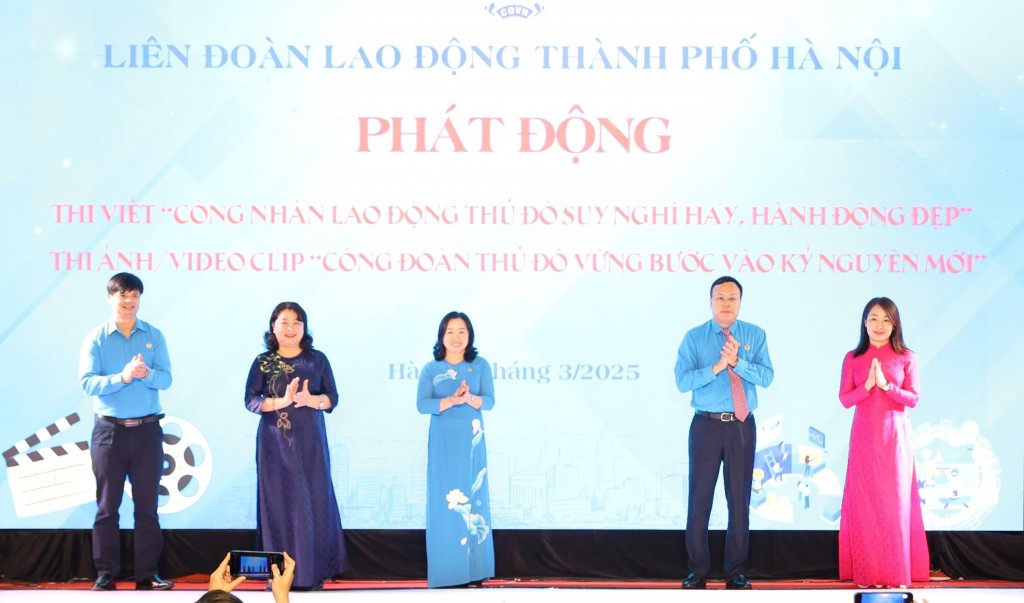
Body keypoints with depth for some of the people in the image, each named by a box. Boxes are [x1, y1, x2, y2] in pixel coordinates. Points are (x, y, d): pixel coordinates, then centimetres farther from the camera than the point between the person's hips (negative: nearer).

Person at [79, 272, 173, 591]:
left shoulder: (154, 336, 6)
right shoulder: (95, 339, 0)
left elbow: (166, 378, -3)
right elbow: (87, 382, -11)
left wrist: (147, 373, -24)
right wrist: (122, 377, -25)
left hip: (147, 430, 1)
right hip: (109, 431, -1)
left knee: (147, 506, 4)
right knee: (107, 507, 3)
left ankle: (147, 574, 9)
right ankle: (105, 575, 8)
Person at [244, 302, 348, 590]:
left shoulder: (317, 360, 7)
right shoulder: (262, 362, 5)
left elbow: (332, 398, 3)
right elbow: (251, 400, -4)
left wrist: (310, 400, -18)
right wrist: (282, 401, -20)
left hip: (310, 442, 1)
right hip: (275, 443, -1)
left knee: (313, 501, -2)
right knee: (278, 502, -2)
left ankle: (313, 573, 3)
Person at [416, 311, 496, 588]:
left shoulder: (480, 366, 4)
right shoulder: (431, 369, 2)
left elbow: (489, 401, -4)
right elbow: (422, 404, -8)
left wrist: (469, 398, -25)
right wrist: (451, 400, -23)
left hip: (471, 441, 1)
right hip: (442, 441, -1)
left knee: (472, 500, 0)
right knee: (444, 502, -3)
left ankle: (474, 571, 4)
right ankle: (446, 571, 1)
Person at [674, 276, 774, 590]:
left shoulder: (755, 335, 6)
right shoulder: (694, 337, 2)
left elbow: (766, 377, -5)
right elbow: (683, 380, -8)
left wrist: (737, 362, -19)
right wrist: (718, 366, -17)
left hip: (742, 426, 1)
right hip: (706, 425, -1)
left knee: (740, 498, 5)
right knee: (700, 496, 0)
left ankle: (736, 571, 14)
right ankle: (697, 570, 9)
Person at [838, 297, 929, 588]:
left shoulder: (906, 357, 3)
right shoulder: (853, 358, 5)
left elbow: (913, 399, -2)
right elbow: (845, 399, 1)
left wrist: (886, 384, -16)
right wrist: (868, 385, -15)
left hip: (895, 436, -1)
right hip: (865, 436, 1)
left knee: (896, 501, -2)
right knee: (866, 501, 0)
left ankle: (897, 572, 3)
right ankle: (867, 571, 5)